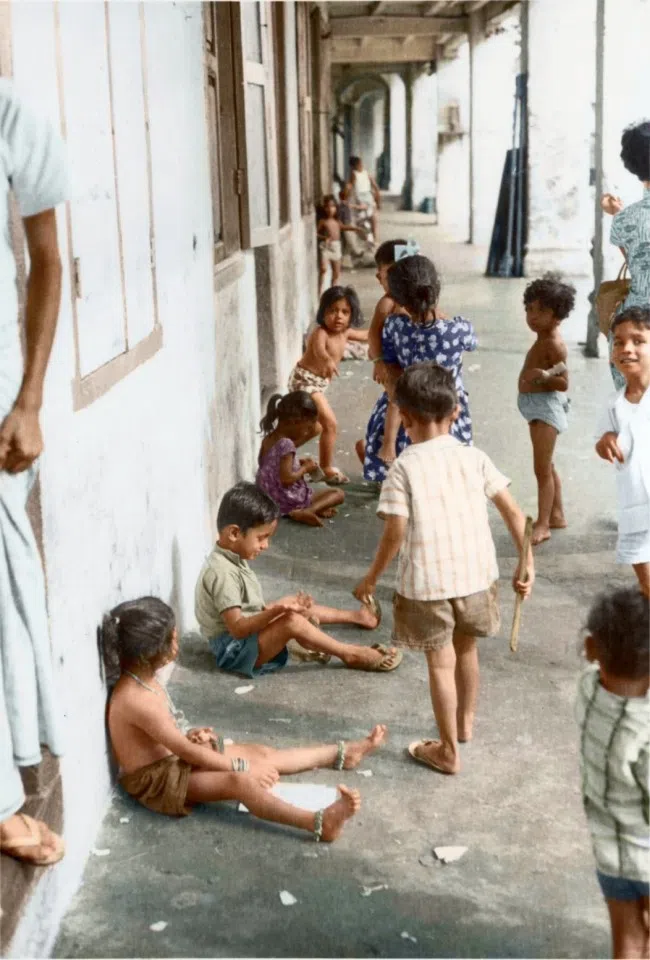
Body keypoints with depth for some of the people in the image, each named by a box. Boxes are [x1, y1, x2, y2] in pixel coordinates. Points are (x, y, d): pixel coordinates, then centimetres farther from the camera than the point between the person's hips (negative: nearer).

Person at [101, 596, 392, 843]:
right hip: (156, 780, -10)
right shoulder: (136, 699, -30)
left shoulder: (142, 679, 1)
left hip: (173, 757, 10)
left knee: (264, 754, 9)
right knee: (240, 781, -31)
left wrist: (192, 734, -6)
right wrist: (241, 765, -17)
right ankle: (320, 823, -47)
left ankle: (342, 753, 24)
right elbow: (184, 751, -25)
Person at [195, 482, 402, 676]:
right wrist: (276, 611, -39)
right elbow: (237, 628, -30)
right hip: (234, 651, -11)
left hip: (250, 634, 11)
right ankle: (351, 654, -18)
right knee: (293, 621, -30)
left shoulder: (231, 559, 7)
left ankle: (355, 616, 41)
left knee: (300, 607, 22)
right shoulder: (222, 572, -26)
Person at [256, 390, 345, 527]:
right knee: (339, 494, -3)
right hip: (286, 502, -8)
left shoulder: (268, 439, 5)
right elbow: (286, 479, -27)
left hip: (267, 500, 8)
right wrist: (305, 468, -11)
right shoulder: (286, 444, -22)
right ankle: (307, 511, -24)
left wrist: (299, 463, 9)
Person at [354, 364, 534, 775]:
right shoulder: (474, 457, -1)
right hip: (475, 573, 4)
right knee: (466, 648, 25)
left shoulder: (405, 467, -11)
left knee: (441, 663, 8)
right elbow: (513, 511, -1)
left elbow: (395, 532, -14)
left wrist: (372, 578, -2)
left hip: (426, 580, -4)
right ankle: (466, 721, 45)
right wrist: (527, 563, 8)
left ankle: (449, 750, 17)